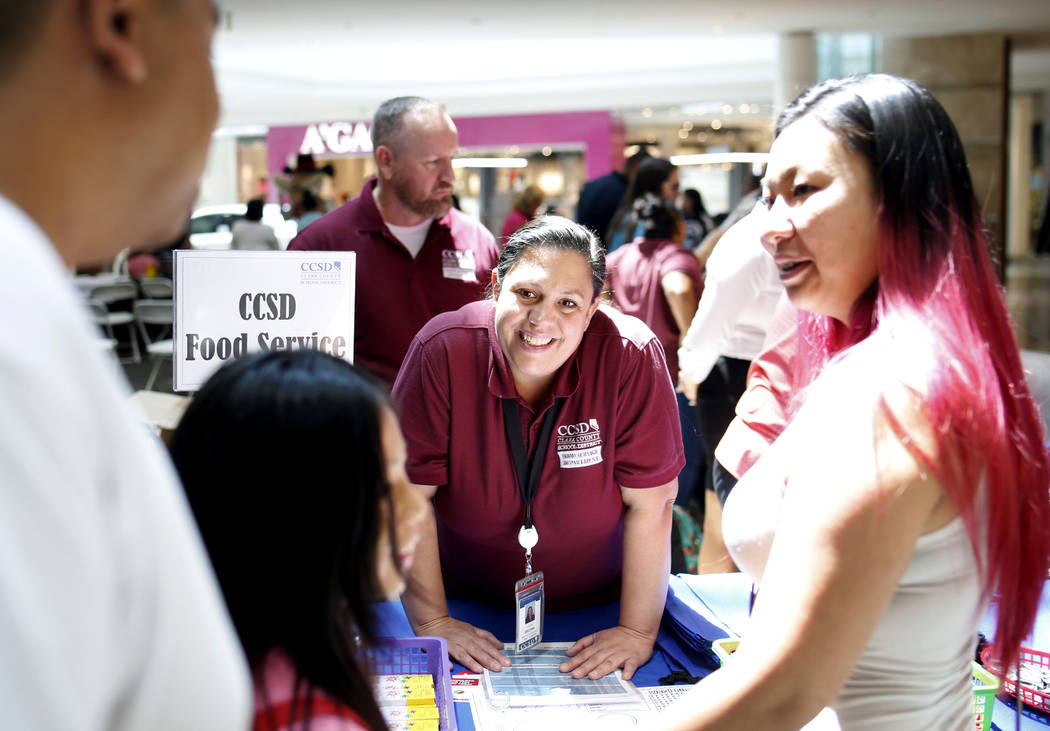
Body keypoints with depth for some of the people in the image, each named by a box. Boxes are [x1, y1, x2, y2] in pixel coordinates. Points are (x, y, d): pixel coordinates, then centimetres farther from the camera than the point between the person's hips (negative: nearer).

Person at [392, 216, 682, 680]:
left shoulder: (631, 356, -20)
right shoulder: (443, 350, -18)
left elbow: (649, 504, -15)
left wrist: (638, 632, -15)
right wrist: (432, 623, -13)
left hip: (597, 614, -1)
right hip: (469, 612, 1)